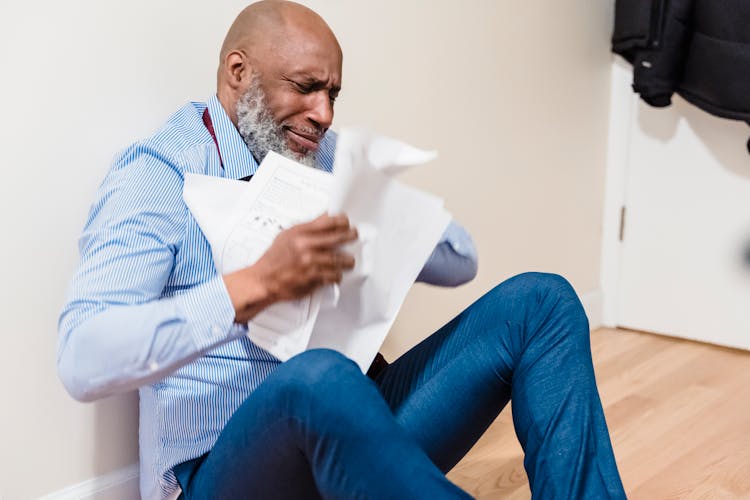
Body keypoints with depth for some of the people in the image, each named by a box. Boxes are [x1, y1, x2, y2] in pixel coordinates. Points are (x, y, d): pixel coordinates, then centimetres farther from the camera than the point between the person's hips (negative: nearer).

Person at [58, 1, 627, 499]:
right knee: (321, 377, -41)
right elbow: (83, 360, -21)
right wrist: (257, 285, -31)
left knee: (540, 301, -7)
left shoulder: (327, 157, 12)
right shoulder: (158, 172, -7)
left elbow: (459, 260, 13)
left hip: (353, 429, 7)